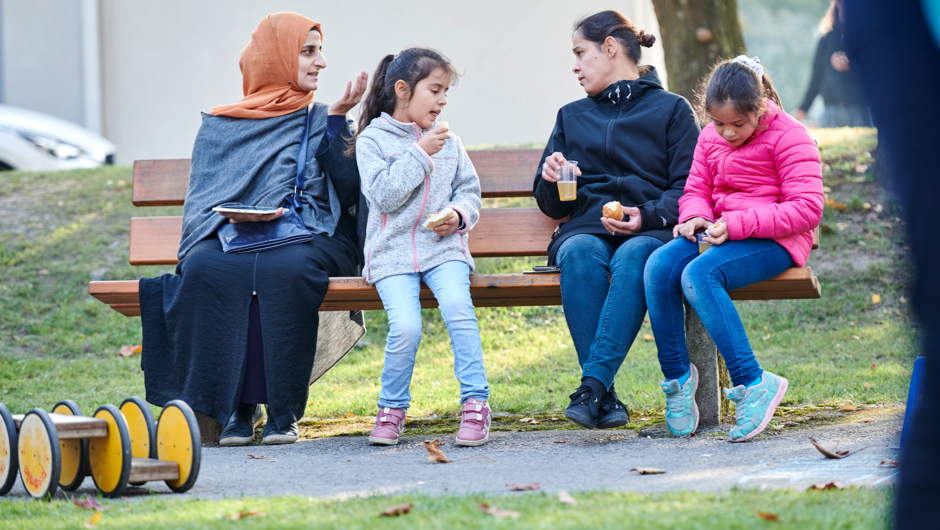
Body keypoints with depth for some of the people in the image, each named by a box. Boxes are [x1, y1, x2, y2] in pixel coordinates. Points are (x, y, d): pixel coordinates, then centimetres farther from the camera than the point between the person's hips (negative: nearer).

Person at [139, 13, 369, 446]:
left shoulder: (321, 122, 17)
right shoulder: (220, 127, 17)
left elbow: (349, 193, 2)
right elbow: (201, 200, 10)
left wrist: (338, 119, -3)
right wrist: (233, 217, -12)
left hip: (310, 239, -1)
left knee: (282, 269, -37)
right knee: (206, 268, -34)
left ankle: (281, 410, -29)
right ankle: (236, 406, -30)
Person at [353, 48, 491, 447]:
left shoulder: (449, 142, 15)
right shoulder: (372, 139, 3)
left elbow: (469, 190, 18)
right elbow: (384, 195, -9)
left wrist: (460, 214, -4)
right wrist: (420, 153, -12)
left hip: (443, 247, 2)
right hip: (393, 252, -2)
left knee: (456, 303, -30)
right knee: (405, 327, -26)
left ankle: (475, 403, -22)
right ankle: (392, 408, -1)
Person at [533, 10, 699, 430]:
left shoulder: (671, 109, 15)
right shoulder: (571, 117, 27)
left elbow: (689, 189, 4)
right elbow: (551, 206, 24)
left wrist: (648, 216, -14)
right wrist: (551, 180, 1)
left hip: (650, 232, -2)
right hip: (587, 227, 2)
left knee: (634, 255, -39)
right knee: (580, 253, -35)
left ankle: (592, 384, -47)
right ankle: (605, 397, -40)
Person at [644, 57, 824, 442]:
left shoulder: (789, 137, -7)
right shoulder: (710, 139, 13)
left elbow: (807, 209, -15)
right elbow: (696, 190, 21)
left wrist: (738, 224, -22)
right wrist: (695, 217, -7)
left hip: (774, 240, -6)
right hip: (722, 234, 6)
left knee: (698, 275, -34)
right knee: (659, 266, -24)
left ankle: (752, 383, -31)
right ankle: (677, 376, -11)